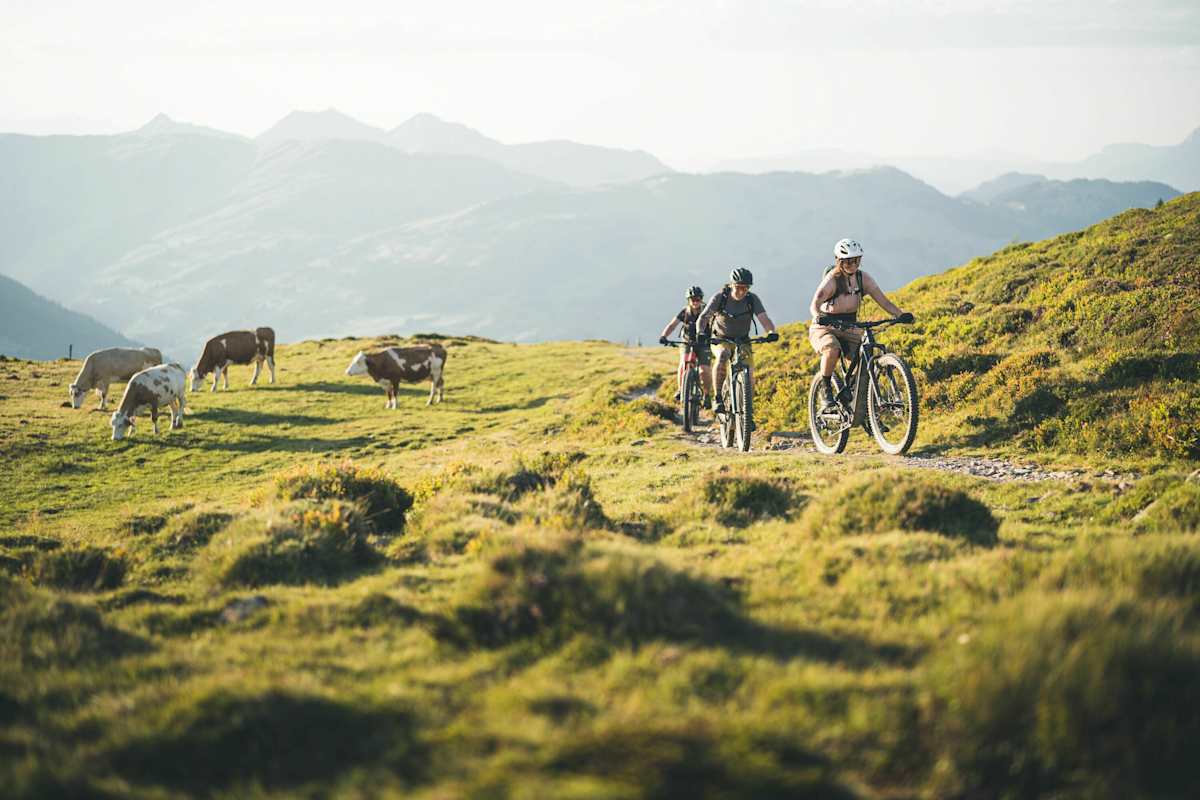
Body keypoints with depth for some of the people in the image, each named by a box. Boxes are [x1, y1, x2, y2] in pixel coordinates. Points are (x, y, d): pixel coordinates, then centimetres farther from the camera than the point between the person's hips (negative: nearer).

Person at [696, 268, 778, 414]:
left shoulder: (752, 299, -14)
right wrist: (701, 333, -46)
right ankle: (717, 398, -29)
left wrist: (771, 332, -46)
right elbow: (702, 318, -25)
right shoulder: (720, 297, -18)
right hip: (721, 340, -2)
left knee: (749, 376, -14)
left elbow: (764, 318, -25)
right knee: (722, 357, -35)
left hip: (742, 341, 2)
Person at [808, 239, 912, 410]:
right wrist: (818, 317, -56)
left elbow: (882, 300, -10)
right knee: (832, 350, -37)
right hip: (824, 329, -4)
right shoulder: (832, 280, -18)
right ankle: (826, 388, -16)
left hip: (850, 329, 4)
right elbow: (814, 304, -33)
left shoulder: (863, 278, -4)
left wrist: (901, 315, -28)